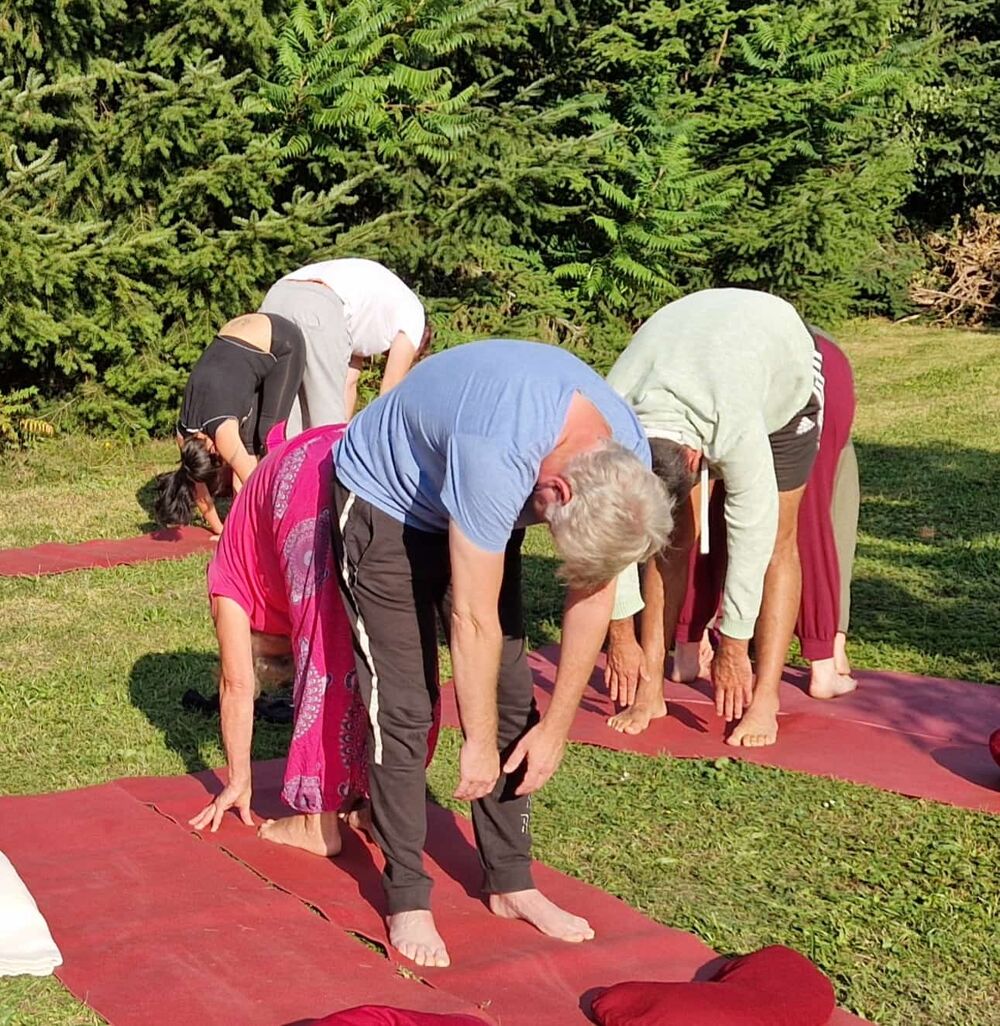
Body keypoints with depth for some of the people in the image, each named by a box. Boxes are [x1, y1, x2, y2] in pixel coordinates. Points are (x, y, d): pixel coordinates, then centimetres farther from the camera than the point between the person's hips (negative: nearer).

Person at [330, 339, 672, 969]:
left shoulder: (625, 463, -22)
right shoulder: (498, 452, -43)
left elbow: (593, 595, -10)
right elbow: (473, 618, -34)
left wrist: (557, 728, -6)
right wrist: (479, 744, -23)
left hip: (474, 509, 6)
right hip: (385, 502, -6)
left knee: (511, 697, 1)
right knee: (404, 708, -10)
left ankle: (511, 884, 12)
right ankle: (407, 899, 1)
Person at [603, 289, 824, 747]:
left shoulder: (736, 428, -47)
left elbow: (750, 536, -37)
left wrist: (732, 648, -28)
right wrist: (620, 632, -14)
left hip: (784, 369, -3)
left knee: (776, 540, -10)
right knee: (674, 535, -6)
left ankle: (765, 700, -9)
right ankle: (650, 688, -1)